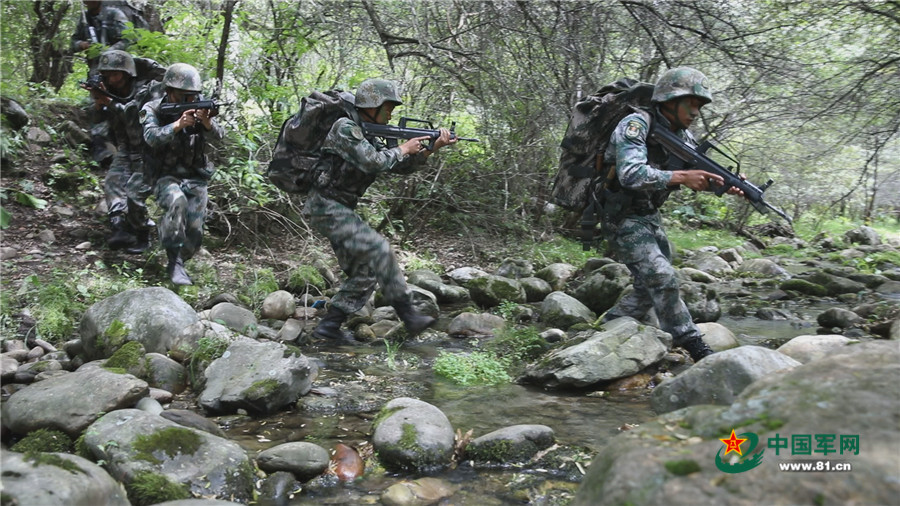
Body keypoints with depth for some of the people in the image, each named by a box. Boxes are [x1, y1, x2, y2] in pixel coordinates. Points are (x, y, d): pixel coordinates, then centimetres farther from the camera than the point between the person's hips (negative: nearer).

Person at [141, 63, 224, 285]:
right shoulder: (152, 109, -4)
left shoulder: (199, 106, 3)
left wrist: (207, 122, -33)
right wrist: (177, 125, -37)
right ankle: (175, 262, -25)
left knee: (194, 234, -7)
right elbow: (152, 137, -22)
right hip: (165, 176, -3)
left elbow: (218, 134, -11)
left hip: (195, 178, 3)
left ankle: (177, 261, 26)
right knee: (177, 201, -36)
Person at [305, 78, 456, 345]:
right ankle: (409, 316, -8)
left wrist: (433, 147, 1)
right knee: (379, 251, -15)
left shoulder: (368, 136, 17)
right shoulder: (345, 128, -11)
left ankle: (329, 326, 8)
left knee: (366, 272, 4)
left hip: (339, 211, 10)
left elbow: (401, 166, 13)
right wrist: (403, 149, -7)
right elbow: (373, 163, -23)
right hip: (327, 209, -10)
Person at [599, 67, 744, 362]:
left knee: (650, 287, 12)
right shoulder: (635, 124, -21)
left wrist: (726, 186, -14)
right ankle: (695, 350, -5)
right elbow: (631, 174, -34)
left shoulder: (681, 134, 5)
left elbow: (701, 172, 6)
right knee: (662, 279, -14)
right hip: (622, 218, -9)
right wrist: (681, 177, -38)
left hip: (649, 215, 9)